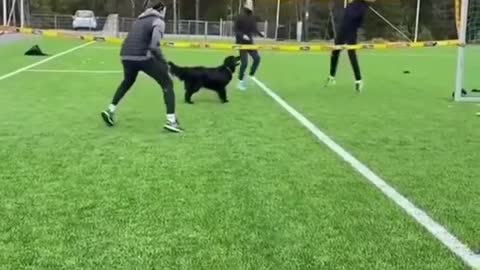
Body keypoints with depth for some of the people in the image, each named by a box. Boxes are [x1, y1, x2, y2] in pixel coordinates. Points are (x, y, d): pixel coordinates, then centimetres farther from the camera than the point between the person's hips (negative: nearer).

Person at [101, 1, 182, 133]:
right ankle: (171, 121, -4)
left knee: (127, 82, 34)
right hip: (142, 57, -7)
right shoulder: (158, 21, 1)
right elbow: (154, 46, -13)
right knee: (167, 84, 5)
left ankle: (110, 110, 31)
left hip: (126, 56, 7)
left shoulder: (140, 19, 22)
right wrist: (163, 62, -4)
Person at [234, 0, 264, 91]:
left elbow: (254, 29, 7)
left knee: (257, 58, -3)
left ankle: (251, 76, 13)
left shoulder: (252, 18, 5)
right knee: (244, 63, -8)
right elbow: (236, 30, -13)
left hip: (250, 42, 6)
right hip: (242, 43, -6)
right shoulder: (240, 18, -12)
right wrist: (242, 35, -28)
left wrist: (260, 34, -12)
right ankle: (241, 81, 7)